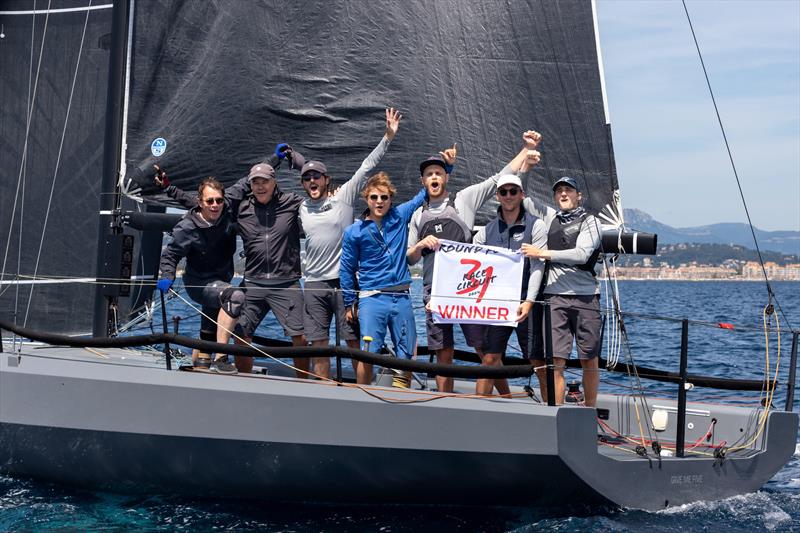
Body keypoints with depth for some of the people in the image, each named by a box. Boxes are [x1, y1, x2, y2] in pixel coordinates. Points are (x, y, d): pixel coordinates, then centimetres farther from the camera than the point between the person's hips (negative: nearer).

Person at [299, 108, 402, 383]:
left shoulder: (343, 197, 0)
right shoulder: (302, 208, 12)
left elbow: (367, 167, -5)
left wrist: (388, 136, -10)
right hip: (314, 284, 4)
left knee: (356, 342, -3)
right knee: (318, 345, 6)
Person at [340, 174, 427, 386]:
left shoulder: (400, 216, 6)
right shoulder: (354, 232, 1)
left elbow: (425, 194, 16)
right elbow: (347, 270, 7)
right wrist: (349, 304, 8)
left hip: (402, 298, 3)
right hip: (372, 299, -3)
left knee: (407, 355, 6)